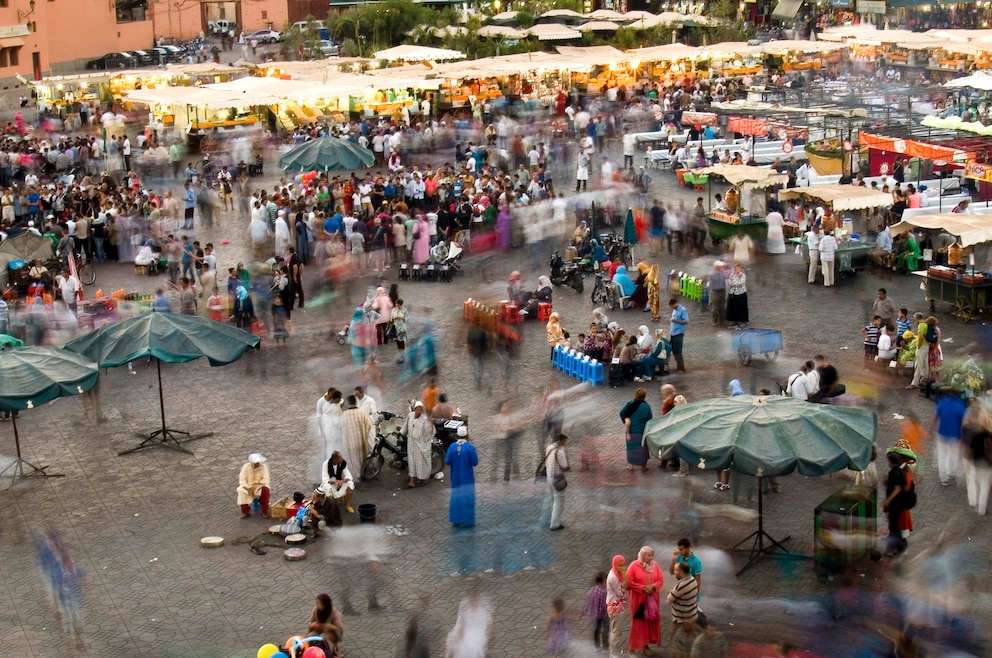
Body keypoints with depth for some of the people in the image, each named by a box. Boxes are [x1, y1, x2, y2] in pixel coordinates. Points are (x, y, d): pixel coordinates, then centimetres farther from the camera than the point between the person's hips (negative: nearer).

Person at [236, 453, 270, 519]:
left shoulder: (263, 467, -12)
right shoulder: (246, 467, -10)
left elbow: (265, 481, -16)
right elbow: (242, 480, -13)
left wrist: (256, 486, -28)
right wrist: (248, 488, -27)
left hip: (259, 487, -1)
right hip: (247, 487, 1)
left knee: (265, 489, -33)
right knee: (241, 490, -30)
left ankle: (264, 511, -19)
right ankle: (245, 511, -16)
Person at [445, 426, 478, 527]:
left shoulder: (452, 447, -8)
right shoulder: (470, 448, -16)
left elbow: (447, 461, -6)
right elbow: (475, 463, -13)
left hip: (456, 478, 3)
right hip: (467, 478, -3)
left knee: (456, 497, 14)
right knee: (467, 497, 7)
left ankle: (456, 520, 18)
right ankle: (467, 520, 10)